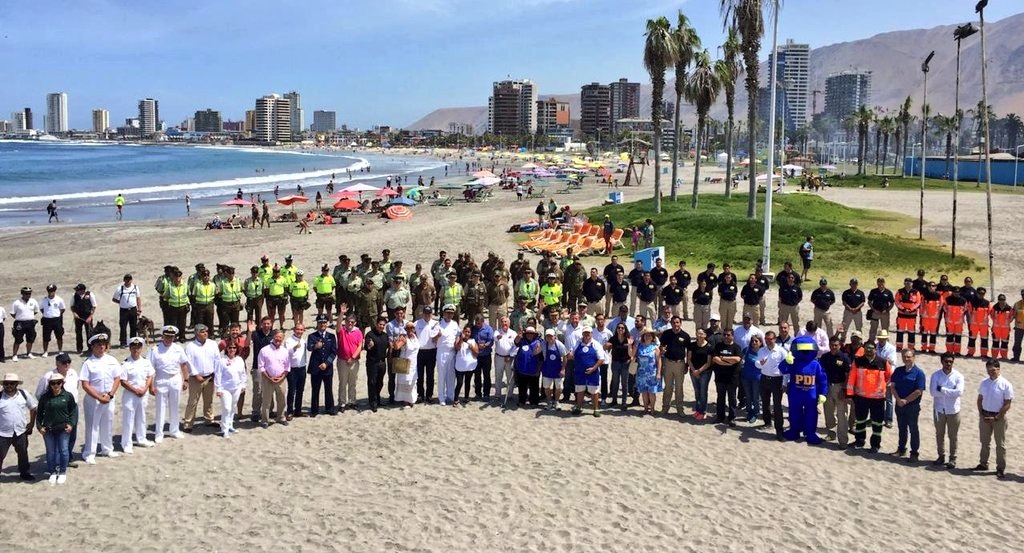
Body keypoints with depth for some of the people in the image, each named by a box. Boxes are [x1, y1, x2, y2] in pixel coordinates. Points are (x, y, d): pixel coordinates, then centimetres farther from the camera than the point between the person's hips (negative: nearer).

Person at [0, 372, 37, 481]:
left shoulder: (24, 394, -2)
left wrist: (32, 423, 5)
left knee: (23, 453, 18)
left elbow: (33, 408, 10)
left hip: (21, 431, 3)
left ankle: (25, 473, 35)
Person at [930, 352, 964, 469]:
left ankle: (953, 458, 18)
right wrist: (950, 393, -18)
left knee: (953, 436, 7)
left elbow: (959, 392, -20)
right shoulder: (936, 375, -4)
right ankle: (941, 456, 27)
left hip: (953, 410, -2)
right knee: (939, 434, 13)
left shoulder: (958, 376, -7)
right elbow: (933, 392, -15)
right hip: (939, 409, 2)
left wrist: (942, 389, -19)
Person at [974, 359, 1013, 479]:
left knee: (1000, 444, 4)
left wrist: (996, 418, -14)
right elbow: (980, 399, 9)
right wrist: (981, 414, -3)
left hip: (998, 417, -4)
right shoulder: (984, 383, 1)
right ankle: (983, 463, 29)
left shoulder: (1006, 384, -13)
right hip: (985, 416, 5)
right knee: (985, 442, 16)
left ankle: (1000, 469, 11)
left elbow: (1007, 404, -12)